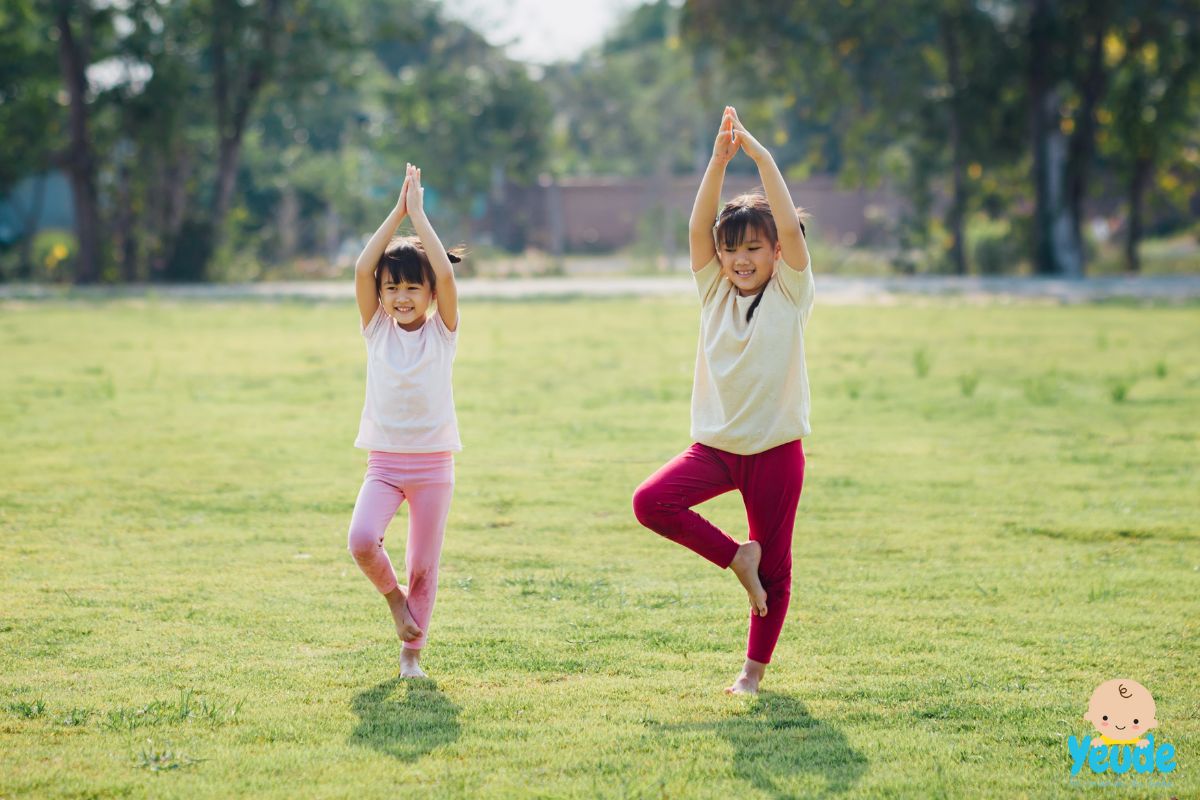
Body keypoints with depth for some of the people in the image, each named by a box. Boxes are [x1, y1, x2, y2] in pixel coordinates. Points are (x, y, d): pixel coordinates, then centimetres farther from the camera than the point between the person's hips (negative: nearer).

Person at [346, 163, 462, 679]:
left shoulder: (441, 331, -1)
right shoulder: (376, 329, 3)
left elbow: (446, 273, -17)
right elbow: (362, 268, -10)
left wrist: (419, 214, -12)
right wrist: (397, 213, -11)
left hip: (433, 463, -1)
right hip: (384, 462, 1)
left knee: (424, 565, 3)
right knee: (362, 540, -22)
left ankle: (412, 651, 20)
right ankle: (391, 594, 8)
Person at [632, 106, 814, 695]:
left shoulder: (791, 292, -3)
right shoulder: (715, 290, 4)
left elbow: (791, 228, -18)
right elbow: (698, 226, -9)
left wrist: (761, 156, -21)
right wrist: (719, 160, -20)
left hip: (775, 447, -3)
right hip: (715, 443, 3)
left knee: (774, 567, 2)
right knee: (651, 502, -19)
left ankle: (754, 669, 18)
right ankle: (736, 557, -1)